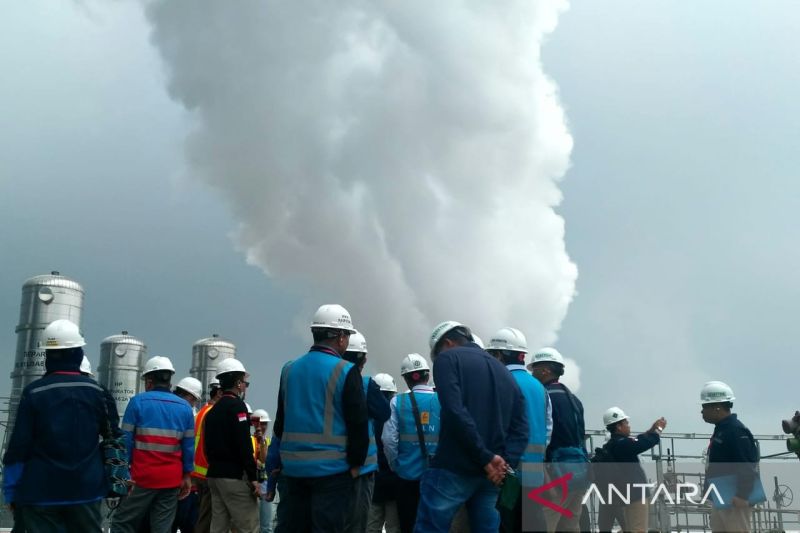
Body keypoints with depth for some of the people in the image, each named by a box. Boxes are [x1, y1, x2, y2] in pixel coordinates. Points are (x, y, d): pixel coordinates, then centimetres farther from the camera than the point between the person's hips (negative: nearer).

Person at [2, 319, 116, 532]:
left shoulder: (33, 392, -6)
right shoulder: (96, 392, 0)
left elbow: (18, 447, -6)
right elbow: (112, 435, 8)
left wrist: (11, 492, 3)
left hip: (41, 492, -2)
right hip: (87, 490, 2)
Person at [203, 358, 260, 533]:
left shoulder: (212, 411, 17)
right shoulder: (237, 405, -10)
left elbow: (208, 447, 18)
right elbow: (244, 445, -18)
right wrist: (253, 478, -17)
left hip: (214, 474, 9)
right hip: (235, 476, -9)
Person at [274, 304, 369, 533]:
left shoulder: (289, 369, 9)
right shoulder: (346, 371, -9)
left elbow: (280, 420, 15)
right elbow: (358, 423, -11)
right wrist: (356, 463, 0)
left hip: (293, 467, 6)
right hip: (331, 467, -6)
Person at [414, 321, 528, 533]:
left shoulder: (447, 358, 2)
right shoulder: (504, 371, 22)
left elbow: (455, 412, -15)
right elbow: (520, 427, 11)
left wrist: (486, 457, -14)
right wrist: (506, 462, -2)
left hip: (453, 468, -6)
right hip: (491, 474, 7)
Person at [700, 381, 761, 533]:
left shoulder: (736, 431, -16)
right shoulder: (721, 430, 15)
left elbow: (749, 467, -22)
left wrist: (742, 496, -25)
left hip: (735, 500, -11)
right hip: (721, 499, 11)